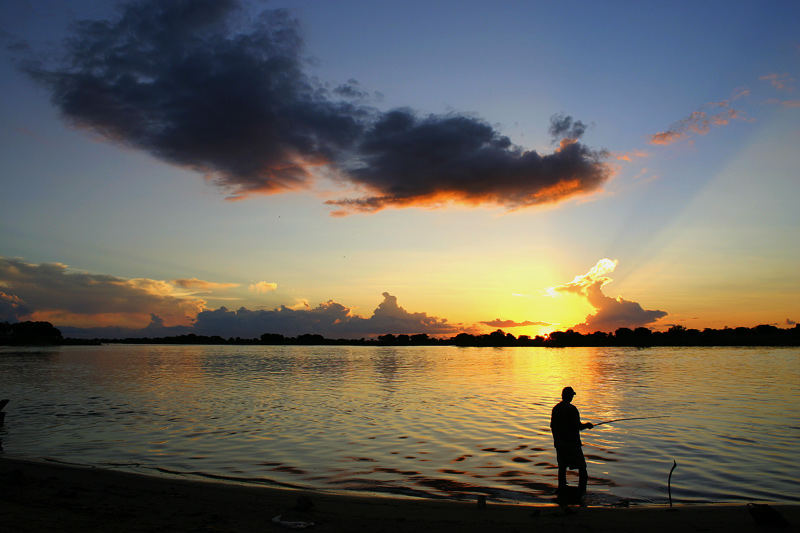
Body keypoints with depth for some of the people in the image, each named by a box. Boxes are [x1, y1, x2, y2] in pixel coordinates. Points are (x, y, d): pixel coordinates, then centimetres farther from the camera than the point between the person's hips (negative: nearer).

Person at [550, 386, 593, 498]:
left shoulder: (555, 408, 4)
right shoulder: (572, 409, -16)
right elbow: (577, 426, -16)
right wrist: (587, 425, 3)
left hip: (559, 443, 6)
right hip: (572, 442, -6)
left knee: (562, 466, 13)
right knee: (581, 465, 7)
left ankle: (562, 489, 15)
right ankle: (582, 489, 8)